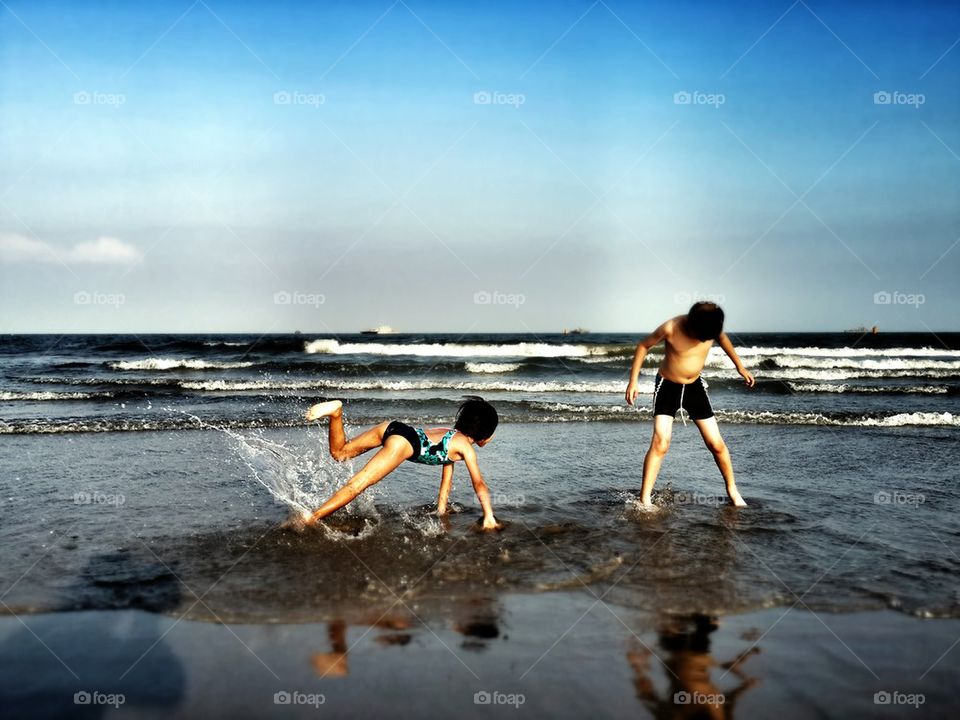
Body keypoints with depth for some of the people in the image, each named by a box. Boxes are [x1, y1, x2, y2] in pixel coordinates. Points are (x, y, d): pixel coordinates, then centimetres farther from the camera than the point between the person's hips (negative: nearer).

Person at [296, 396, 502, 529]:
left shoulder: (451, 434, 32)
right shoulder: (465, 447, 9)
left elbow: (447, 477, 37)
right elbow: (479, 484, 8)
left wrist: (441, 510, 41)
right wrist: (489, 519, 11)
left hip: (393, 427, 8)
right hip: (403, 442, -8)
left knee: (339, 453, 15)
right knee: (358, 484, -15)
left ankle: (336, 412, -7)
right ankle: (310, 519, -23)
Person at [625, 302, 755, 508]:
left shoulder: (712, 326, -14)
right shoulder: (671, 328, -25)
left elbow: (723, 339, 11)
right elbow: (643, 345, -10)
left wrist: (740, 367, 17)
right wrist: (633, 381, -12)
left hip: (695, 386, 4)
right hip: (667, 386, -4)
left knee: (716, 444, 4)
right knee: (660, 443, -19)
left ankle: (732, 490, 26)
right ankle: (644, 500, -16)